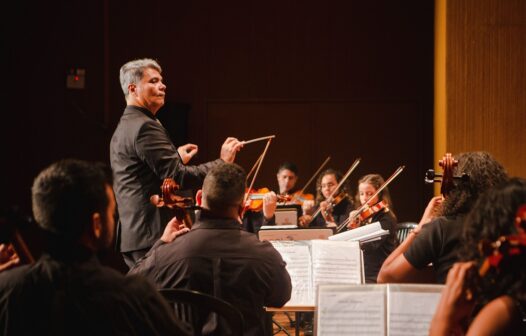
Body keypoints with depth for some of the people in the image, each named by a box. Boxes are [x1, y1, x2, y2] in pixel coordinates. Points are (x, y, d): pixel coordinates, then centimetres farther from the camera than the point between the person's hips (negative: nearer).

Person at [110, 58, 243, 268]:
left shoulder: (122, 129, 18)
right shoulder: (145, 127, -15)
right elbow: (178, 178, -21)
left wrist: (176, 159, 27)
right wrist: (223, 162, -16)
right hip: (153, 236, -11)